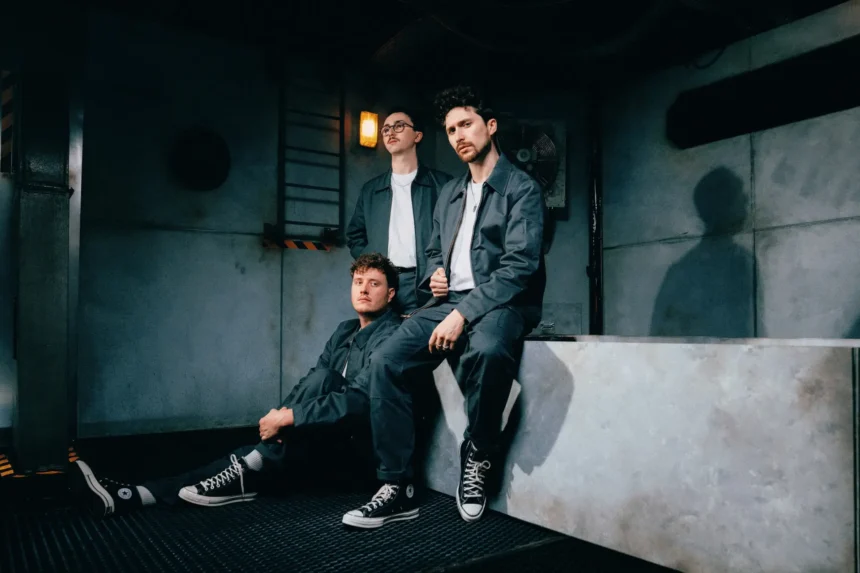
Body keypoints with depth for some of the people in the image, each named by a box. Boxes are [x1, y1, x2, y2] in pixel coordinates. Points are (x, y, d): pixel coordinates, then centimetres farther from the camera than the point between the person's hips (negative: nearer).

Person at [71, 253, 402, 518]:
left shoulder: (390, 336, -14)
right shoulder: (345, 332, 14)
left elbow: (358, 401, -26)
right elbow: (309, 380, 5)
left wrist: (289, 418, -25)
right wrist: (284, 413, -16)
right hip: (331, 444, 7)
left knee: (323, 376, -26)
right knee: (266, 451, -14)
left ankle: (246, 474, -20)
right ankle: (132, 496, -19)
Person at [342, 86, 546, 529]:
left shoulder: (522, 189, -3)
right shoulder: (449, 193, 19)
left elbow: (520, 265, -15)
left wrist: (464, 313, -24)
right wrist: (435, 273, 2)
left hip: (501, 304, -6)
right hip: (450, 301, 6)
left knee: (486, 349, -40)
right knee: (385, 362, -17)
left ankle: (477, 457, -12)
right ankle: (397, 488, -8)